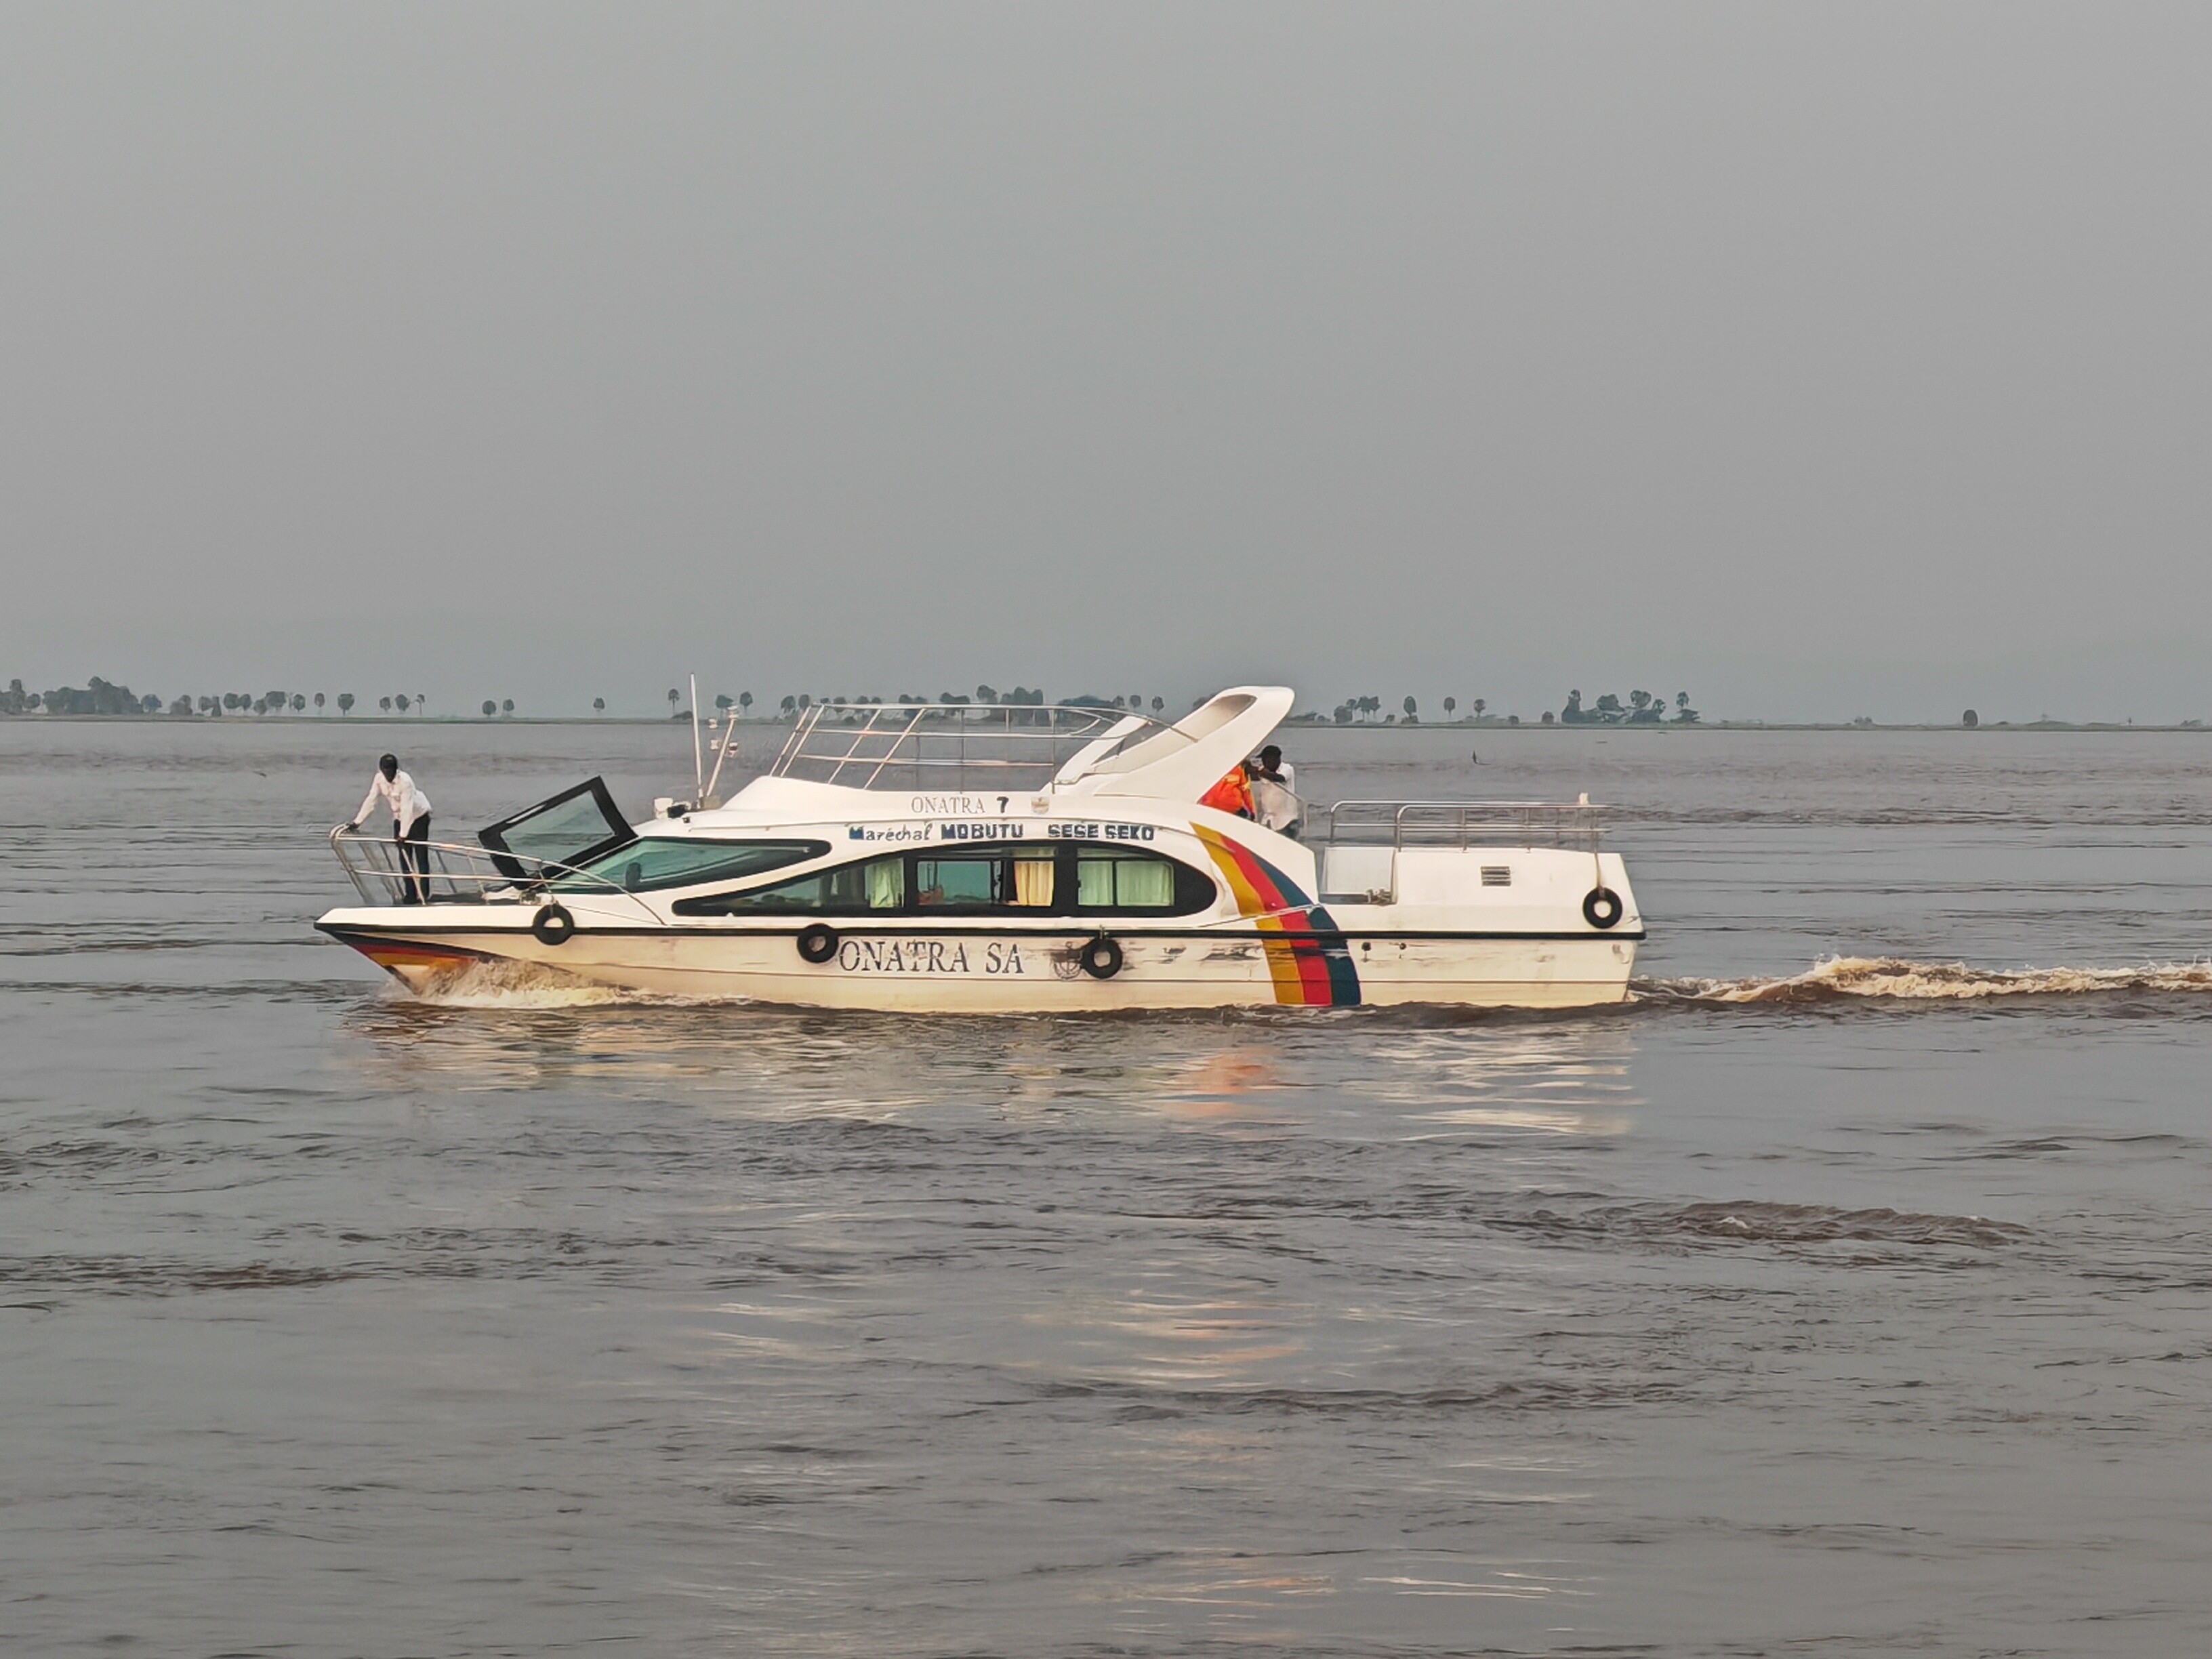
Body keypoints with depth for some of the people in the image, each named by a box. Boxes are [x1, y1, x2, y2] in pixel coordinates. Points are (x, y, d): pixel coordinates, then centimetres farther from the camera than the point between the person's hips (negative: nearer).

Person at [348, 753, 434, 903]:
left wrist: (403, 834, -38)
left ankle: (424, 894, -3)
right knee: (404, 857, 3)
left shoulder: (405, 781, -30)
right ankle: (410, 894, 7)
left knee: (421, 856, -6)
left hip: (418, 816, -6)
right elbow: (371, 801, -8)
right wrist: (357, 822, -13)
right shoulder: (379, 779, -12)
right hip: (399, 818, 6)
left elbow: (407, 809, -34)